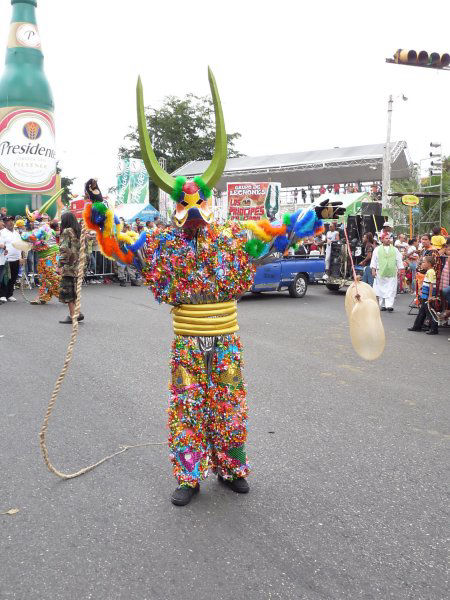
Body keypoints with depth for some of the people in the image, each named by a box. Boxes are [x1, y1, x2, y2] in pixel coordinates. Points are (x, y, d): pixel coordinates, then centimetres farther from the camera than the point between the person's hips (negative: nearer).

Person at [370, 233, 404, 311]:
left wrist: (401, 270, 6)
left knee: (391, 290, -9)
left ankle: (389, 305, -13)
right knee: (381, 289, 2)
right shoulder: (377, 249, 9)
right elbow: (374, 260, 6)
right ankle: (382, 305, 11)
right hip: (380, 273, 0)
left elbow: (399, 260, 13)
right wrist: (373, 270, -2)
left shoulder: (395, 249, 14)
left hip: (392, 273, 0)